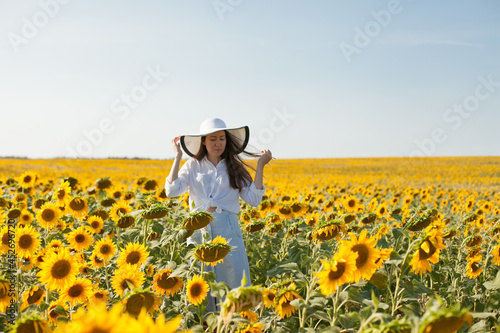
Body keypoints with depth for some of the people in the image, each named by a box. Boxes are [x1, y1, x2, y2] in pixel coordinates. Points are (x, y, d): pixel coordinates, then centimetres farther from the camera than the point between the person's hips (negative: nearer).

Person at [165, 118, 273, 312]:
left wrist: (260, 166, 0)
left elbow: (254, 200, 1)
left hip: (227, 230, 0)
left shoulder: (235, 168, 10)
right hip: (200, 229, 0)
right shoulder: (192, 166, 9)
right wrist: (177, 157, -2)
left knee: (234, 282, -2)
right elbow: (172, 191, -5)